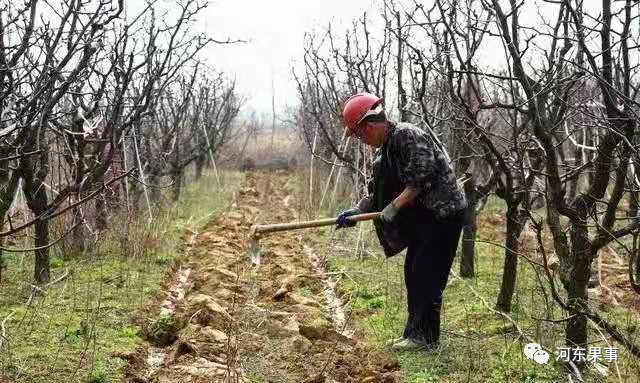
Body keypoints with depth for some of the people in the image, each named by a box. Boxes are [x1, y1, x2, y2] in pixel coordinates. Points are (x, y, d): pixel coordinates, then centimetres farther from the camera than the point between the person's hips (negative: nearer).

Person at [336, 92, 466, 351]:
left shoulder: (408, 135, -18)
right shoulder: (384, 150, 11)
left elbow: (420, 180, -24)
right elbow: (377, 189, 13)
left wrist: (393, 207, -21)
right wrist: (358, 210, 0)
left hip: (444, 213, -10)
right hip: (422, 217, 10)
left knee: (427, 276, -7)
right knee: (412, 273, 12)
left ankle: (426, 337, 2)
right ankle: (415, 332, 22)